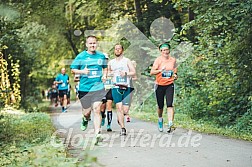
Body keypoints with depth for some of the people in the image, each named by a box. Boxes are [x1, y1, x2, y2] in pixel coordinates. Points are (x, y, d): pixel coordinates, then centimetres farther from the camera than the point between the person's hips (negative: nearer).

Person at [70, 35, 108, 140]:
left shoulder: (101, 56, 8)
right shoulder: (81, 56, 0)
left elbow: (105, 67, 24)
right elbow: (73, 69, 3)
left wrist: (104, 75, 4)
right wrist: (82, 71, -15)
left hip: (98, 87, 1)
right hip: (84, 87, 0)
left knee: (96, 110, -12)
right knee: (87, 111, 9)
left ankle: (97, 133, -12)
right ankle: (85, 120, 46)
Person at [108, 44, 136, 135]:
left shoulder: (127, 61, 5)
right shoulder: (111, 62, 14)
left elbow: (134, 72, 1)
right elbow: (108, 72, 27)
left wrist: (126, 73, -15)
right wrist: (109, 74, 4)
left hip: (126, 87, -1)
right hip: (116, 87, 1)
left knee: (125, 109, -2)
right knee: (119, 108, -11)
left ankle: (119, 119, 32)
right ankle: (122, 128, -6)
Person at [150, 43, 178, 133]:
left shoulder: (173, 60, 5)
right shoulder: (158, 60, -5)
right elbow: (152, 72, -14)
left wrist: (175, 75, -2)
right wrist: (161, 70, -31)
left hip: (169, 85, 1)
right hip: (160, 85, -1)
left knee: (169, 104, -15)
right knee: (160, 106, 9)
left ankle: (170, 123, -24)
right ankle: (160, 120, 37)